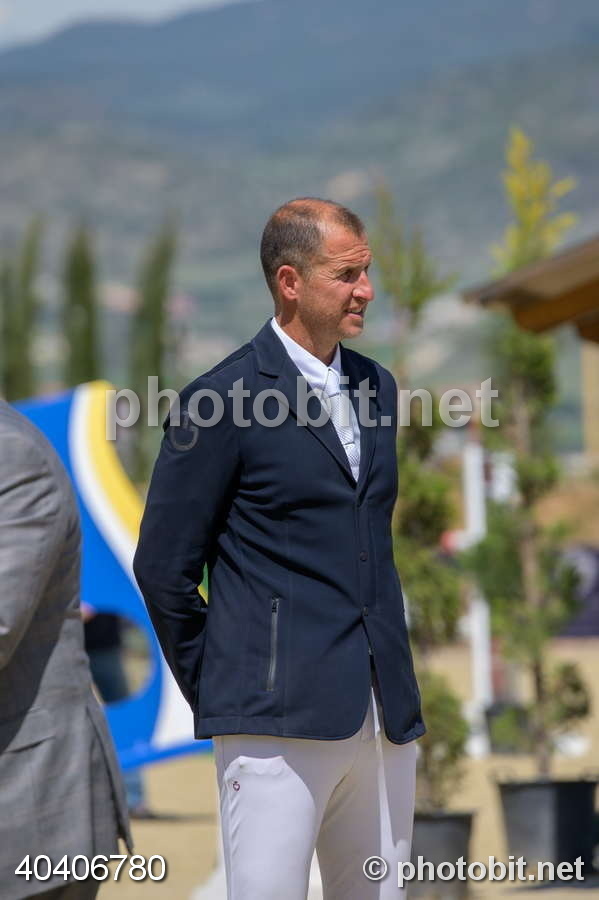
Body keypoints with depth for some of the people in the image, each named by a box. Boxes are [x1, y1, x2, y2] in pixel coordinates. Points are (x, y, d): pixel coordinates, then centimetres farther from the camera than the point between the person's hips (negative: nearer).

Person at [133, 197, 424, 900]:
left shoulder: (377, 387, 15)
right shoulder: (220, 400, -6)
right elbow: (163, 567, -2)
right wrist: (217, 693, 3)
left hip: (384, 716, 7)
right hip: (280, 721, -6)